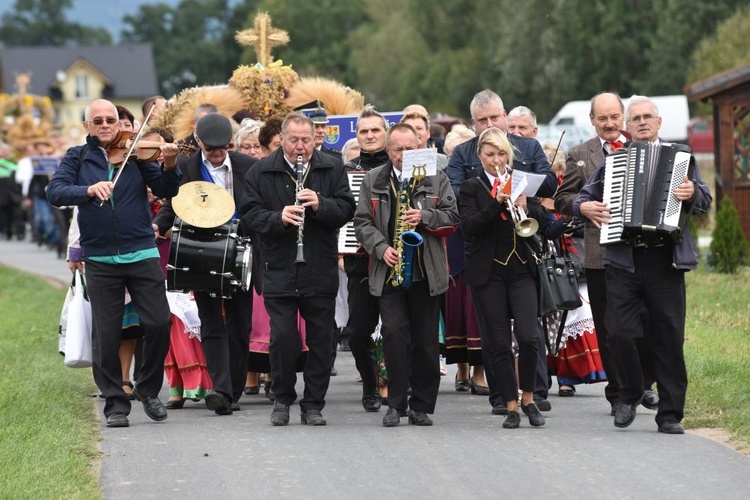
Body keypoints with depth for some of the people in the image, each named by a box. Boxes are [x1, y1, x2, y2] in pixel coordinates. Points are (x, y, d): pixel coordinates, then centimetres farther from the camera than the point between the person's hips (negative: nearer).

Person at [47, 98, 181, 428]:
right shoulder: (77, 158, 5)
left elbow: (165, 191, -3)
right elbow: (54, 192, -10)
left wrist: (169, 166, -23)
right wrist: (90, 190, -27)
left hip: (141, 253, 0)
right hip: (100, 260, 0)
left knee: (159, 323, -6)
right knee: (106, 335, 1)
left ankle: (149, 389, 14)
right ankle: (115, 403, 13)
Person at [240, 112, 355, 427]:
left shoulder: (332, 169, 7)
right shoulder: (261, 172, 4)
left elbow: (346, 209, 0)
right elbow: (248, 215, -2)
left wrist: (320, 205, -18)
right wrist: (278, 218, -19)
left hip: (321, 271, 1)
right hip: (279, 271, -1)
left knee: (320, 339, 4)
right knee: (282, 336, -7)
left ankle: (313, 404, 13)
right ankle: (282, 398, 12)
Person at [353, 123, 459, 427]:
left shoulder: (436, 179, 8)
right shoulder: (373, 181, 10)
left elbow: (452, 218, 4)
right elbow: (362, 222, 6)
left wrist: (425, 217, -13)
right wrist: (382, 248, -9)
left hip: (427, 273, 0)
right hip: (389, 271, 0)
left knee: (426, 340, 2)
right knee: (394, 332, -12)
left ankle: (422, 406, 11)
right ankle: (396, 404, -5)